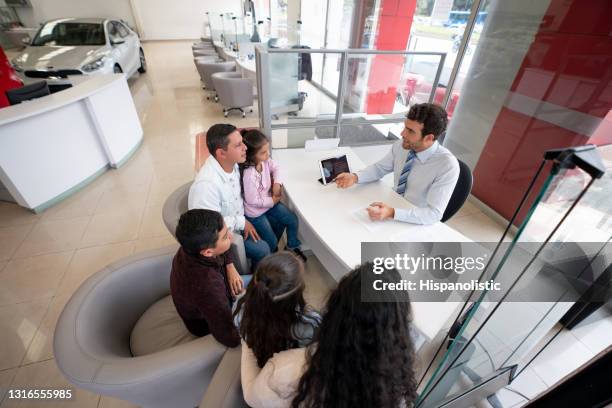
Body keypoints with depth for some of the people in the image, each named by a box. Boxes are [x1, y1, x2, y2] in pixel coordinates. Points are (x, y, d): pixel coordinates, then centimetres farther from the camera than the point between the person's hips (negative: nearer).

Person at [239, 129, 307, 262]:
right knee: (271, 242, 0)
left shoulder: (265, 160, -13)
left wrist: (277, 183, -11)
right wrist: (273, 201, -15)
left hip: (270, 201, 7)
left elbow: (275, 168, 8)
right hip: (255, 211, -7)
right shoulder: (249, 175, -34)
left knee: (292, 220, 8)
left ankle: (292, 246, 33)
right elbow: (253, 201, -27)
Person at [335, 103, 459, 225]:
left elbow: (434, 213, -27)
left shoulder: (448, 166, -24)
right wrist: (355, 177, -14)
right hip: (393, 206, 5)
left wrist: (392, 213, -40)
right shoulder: (401, 145, -9)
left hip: (416, 224, -5)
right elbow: (380, 168, 5)